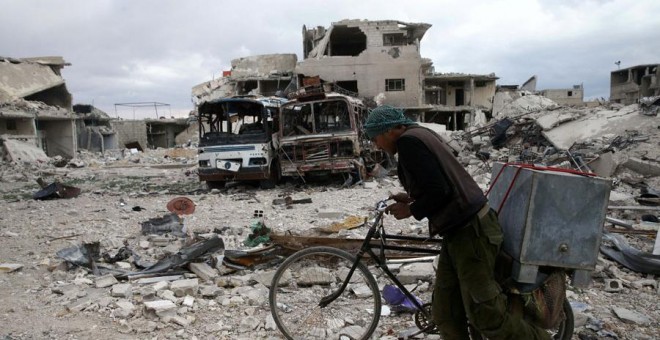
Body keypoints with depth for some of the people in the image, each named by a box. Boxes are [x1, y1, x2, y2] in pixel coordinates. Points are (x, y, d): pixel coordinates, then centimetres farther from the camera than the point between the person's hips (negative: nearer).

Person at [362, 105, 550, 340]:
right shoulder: (420, 135, 16)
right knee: (445, 314, 12)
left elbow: (438, 191, -22)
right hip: (459, 232, 10)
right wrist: (411, 197, 16)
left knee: (485, 315, -3)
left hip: (470, 232, -10)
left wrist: (411, 210, -7)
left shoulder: (408, 141, -14)